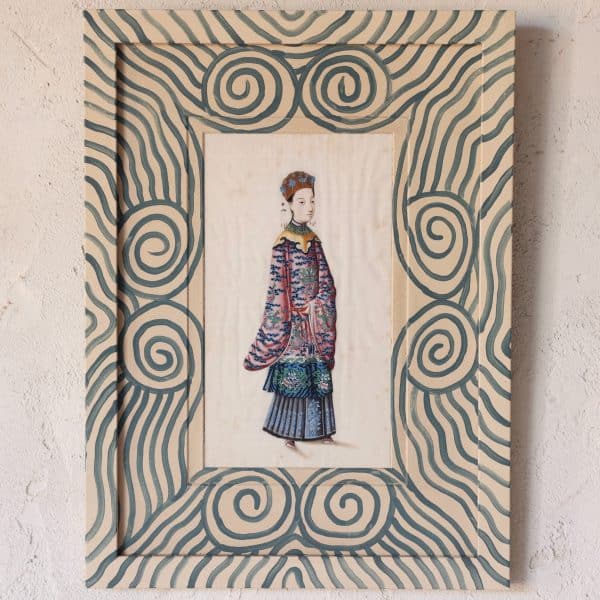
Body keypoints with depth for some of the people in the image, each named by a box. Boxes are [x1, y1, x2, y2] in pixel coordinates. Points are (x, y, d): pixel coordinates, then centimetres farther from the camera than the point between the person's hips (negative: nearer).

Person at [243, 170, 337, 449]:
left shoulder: (314, 239, 10)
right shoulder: (283, 242, -6)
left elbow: (326, 279, 8)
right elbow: (277, 286, -9)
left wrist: (318, 304, -8)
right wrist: (283, 319, -14)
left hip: (316, 316, 6)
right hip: (294, 320, -5)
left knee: (317, 373, 9)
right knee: (292, 374, -1)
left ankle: (318, 429, 21)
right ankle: (289, 433, 13)